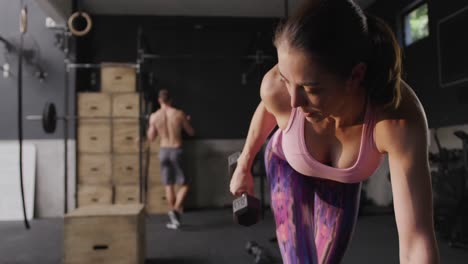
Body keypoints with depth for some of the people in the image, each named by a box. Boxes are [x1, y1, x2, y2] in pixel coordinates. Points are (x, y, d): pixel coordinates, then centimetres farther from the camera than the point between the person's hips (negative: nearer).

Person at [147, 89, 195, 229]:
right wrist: (187, 121, 23)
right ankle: (175, 210, -12)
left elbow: (151, 137, 7)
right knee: (184, 184, 8)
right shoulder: (179, 114, -7)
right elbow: (191, 132, 4)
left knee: (169, 185, 12)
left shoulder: (154, 116, -2)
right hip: (176, 151, -3)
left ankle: (173, 219, 17)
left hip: (163, 151, 3)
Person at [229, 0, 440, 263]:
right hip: (289, 165, 0)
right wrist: (243, 165, 4)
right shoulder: (277, 88, -38)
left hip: (343, 178, 1)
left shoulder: (399, 117, -44)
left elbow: (417, 241, -46)